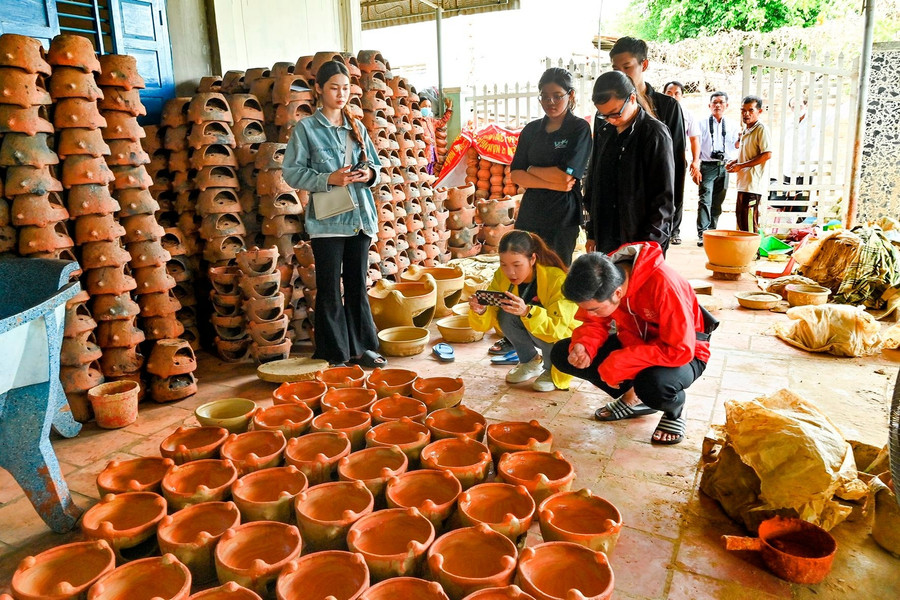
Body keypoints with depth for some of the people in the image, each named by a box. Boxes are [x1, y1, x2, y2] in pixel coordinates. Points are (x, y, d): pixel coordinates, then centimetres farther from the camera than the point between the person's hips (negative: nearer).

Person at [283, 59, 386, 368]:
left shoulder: (357, 127, 13)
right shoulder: (306, 128, -1)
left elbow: (375, 164, 18)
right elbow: (292, 173, -6)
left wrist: (369, 173, -5)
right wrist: (329, 179, -18)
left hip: (360, 217, 4)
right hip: (327, 220, -4)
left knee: (358, 285, 11)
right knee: (329, 289, 3)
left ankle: (362, 347, 23)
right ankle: (335, 354, 15)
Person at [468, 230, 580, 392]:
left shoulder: (557, 278, -30)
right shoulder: (502, 276, -16)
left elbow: (557, 330, -37)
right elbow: (487, 322, -16)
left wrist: (527, 312, -52)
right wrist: (480, 311, -39)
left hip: (565, 338, -4)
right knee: (507, 316, -24)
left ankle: (552, 369, -2)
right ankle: (531, 362, 3)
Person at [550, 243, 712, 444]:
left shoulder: (663, 284, -35)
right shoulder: (600, 280, -18)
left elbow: (680, 350, -34)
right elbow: (594, 323, -4)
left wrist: (618, 363, -35)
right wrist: (584, 345, -27)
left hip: (686, 352, -6)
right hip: (633, 342, 6)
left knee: (654, 384, -40)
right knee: (561, 354, -9)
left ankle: (675, 409, -1)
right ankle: (632, 398, 8)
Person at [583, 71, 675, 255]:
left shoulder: (655, 134, -8)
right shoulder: (603, 130, 9)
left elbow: (663, 199, -8)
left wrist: (648, 244, -13)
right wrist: (592, 233, 13)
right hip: (604, 241, 5)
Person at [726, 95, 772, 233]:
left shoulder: (761, 129, -11)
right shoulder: (745, 130, 17)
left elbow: (767, 154, -19)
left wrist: (741, 165, -18)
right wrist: (734, 161, 9)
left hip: (753, 183, -10)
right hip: (743, 182, 10)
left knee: (749, 221, -10)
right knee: (740, 216, 15)